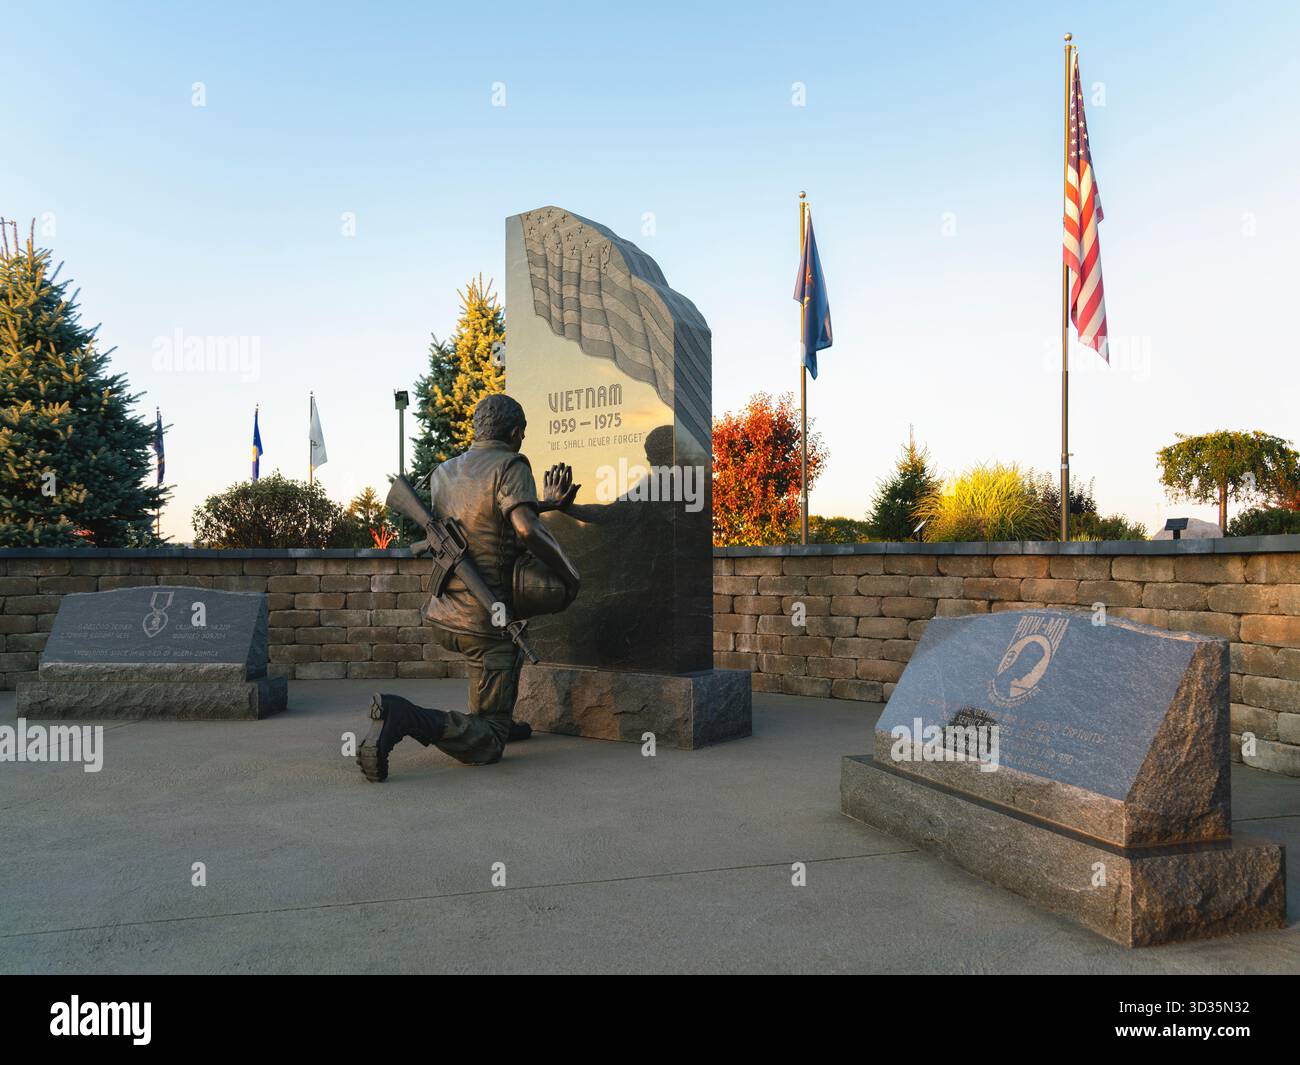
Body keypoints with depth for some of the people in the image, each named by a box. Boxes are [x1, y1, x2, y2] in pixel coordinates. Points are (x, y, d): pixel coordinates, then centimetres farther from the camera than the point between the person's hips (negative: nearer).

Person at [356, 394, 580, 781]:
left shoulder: (442, 473, 10)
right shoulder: (511, 466, -11)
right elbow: (526, 528, -28)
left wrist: (546, 503, 23)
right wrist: (569, 574, -15)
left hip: (442, 616, 8)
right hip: (486, 623, -8)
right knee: (486, 747, -1)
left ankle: (499, 720, 33)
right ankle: (403, 717, -25)